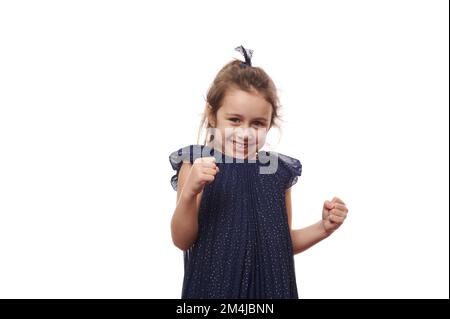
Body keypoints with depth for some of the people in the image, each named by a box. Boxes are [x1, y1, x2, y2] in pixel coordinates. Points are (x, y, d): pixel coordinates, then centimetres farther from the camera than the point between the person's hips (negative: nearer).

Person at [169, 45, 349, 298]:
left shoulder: (279, 172, 0)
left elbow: (284, 242, 10)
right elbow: (182, 241, -11)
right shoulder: (196, 164, -8)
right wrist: (189, 192, -25)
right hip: (214, 285, -2)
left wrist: (323, 229, -5)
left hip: (269, 286, 3)